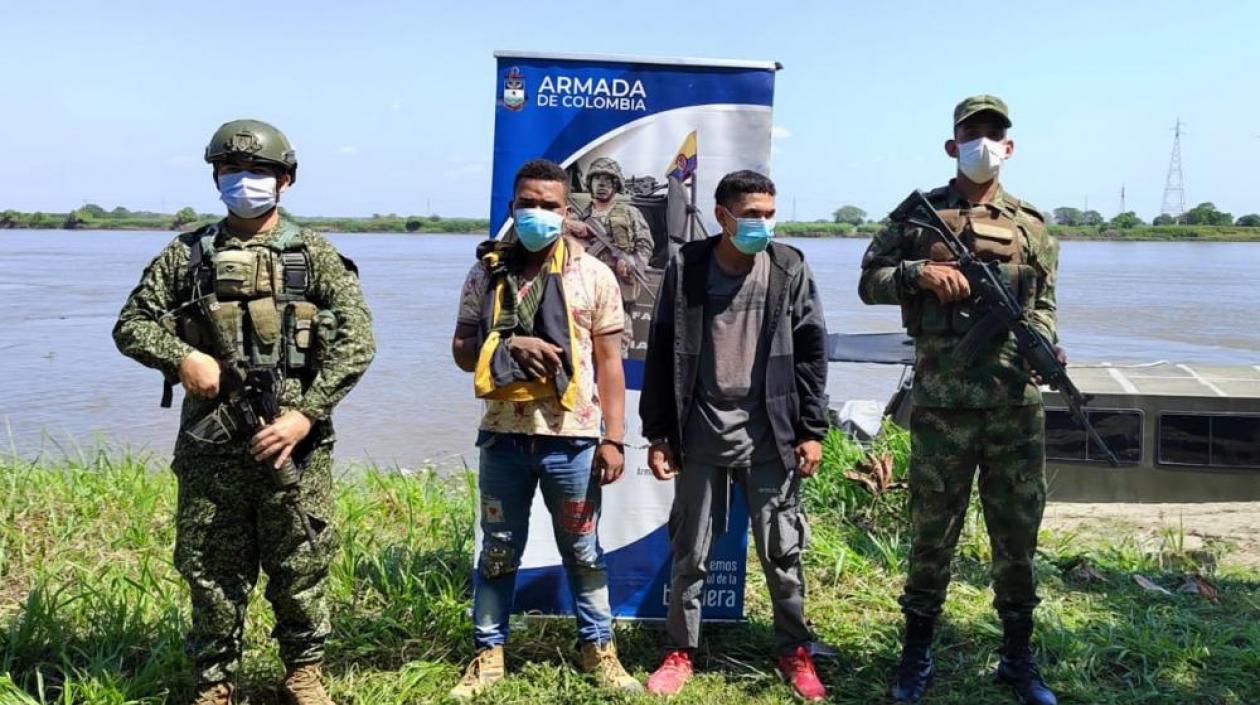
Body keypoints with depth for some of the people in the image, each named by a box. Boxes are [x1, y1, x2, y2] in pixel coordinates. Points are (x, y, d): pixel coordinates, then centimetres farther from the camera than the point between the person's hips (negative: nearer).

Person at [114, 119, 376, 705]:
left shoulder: (315, 255, 2)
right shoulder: (187, 255, 9)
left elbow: (355, 342, -4)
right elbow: (130, 324, 12)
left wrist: (306, 414, -13)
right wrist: (181, 356, -9)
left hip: (293, 442, -1)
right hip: (209, 444, 2)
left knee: (300, 567, 8)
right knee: (211, 571, 10)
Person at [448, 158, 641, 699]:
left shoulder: (593, 275, 1)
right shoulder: (486, 273, 4)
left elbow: (609, 362, 1)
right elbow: (462, 350, 7)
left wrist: (613, 437, -5)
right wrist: (508, 345, -13)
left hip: (572, 437, -1)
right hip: (504, 435, 1)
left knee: (583, 551, 12)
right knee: (498, 550, 13)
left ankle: (598, 649, 28)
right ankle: (488, 653, 26)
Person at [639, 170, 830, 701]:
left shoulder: (789, 269, 0)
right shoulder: (686, 269, 0)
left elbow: (810, 352, 2)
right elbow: (662, 354, 2)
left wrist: (812, 431, -2)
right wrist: (658, 433, 0)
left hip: (769, 435, 0)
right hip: (701, 434, 0)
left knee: (781, 551, 8)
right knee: (690, 551, 9)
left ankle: (795, 651, 25)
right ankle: (680, 651, 25)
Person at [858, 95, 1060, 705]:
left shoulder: (1032, 225, 10)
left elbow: (1043, 306, 12)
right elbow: (870, 281, 5)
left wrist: (1044, 346, -9)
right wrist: (920, 271, -13)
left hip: (1017, 403, 2)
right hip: (942, 403, -2)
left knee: (1018, 534, 10)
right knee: (932, 531, 7)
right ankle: (917, 655, 22)